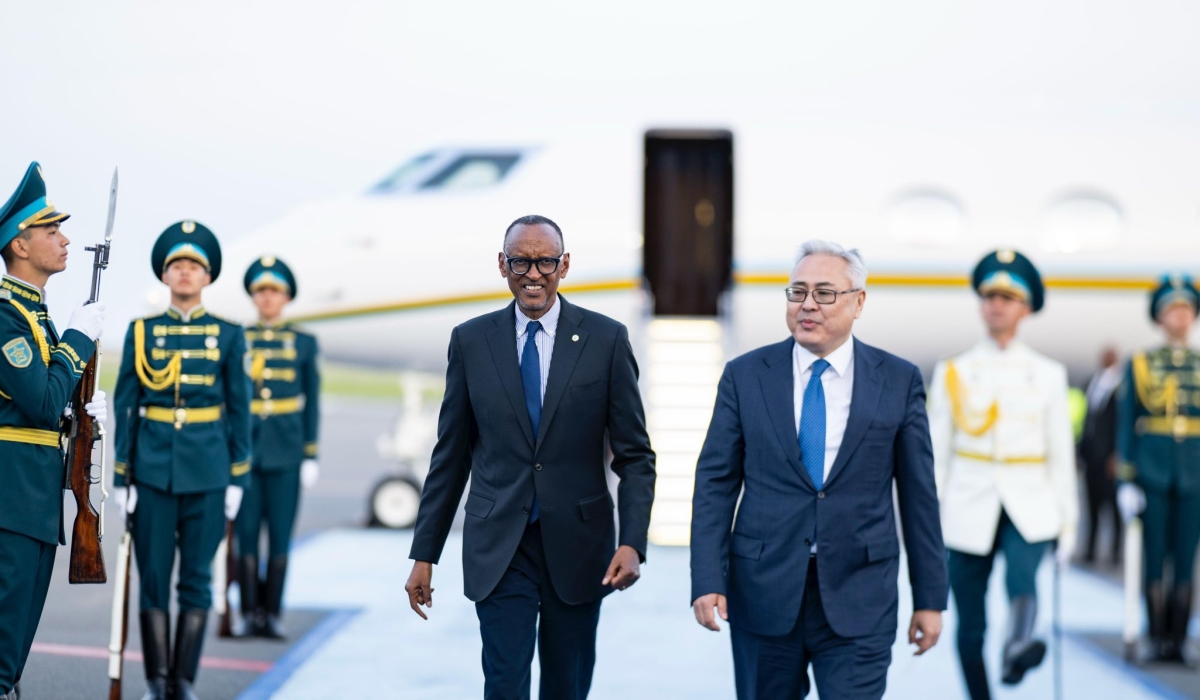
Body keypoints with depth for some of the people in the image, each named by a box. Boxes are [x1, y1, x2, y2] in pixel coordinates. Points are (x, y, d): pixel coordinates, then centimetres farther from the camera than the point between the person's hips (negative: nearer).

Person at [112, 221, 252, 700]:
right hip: (153, 470, 0)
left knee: (196, 577, 2)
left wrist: (238, 479, 1)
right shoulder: (142, 332, 5)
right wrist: (122, 476, -1)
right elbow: (125, 406, 5)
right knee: (153, 576, 1)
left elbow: (239, 410, 6)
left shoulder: (228, 336, 5)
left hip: (207, 471, 0)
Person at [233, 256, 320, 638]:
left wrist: (311, 456, 1)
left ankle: (272, 613, 8)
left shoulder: (303, 343, 6)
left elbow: (311, 403, 7)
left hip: (285, 450, 0)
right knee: (246, 532, 0)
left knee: (280, 534, 1)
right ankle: (249, 613, 7)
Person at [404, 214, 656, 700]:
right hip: (499, 550, 0)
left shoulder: (606, 339, -2)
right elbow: (450, 456, 7)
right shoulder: (471, 341, 2)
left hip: (576, 549, 0)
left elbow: (634, 455, -1)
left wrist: (632, 543, -14)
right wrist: (424, 554, 5)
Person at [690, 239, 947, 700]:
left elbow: (918, 494, 4)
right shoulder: (745, 376, 2)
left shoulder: (899, 381, 2)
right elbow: (715, 484, 1)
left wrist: (930, 597, 4)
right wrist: (708, 581, -8)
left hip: (858, 598, -1)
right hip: (764, 592, 1)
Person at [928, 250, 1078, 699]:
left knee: (1022, 577, -33)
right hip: (970, 511, 1)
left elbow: (1061, 452, 8)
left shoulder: (1048, 375, 7)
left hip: (1030, 508, -1)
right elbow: (935, 452, 6)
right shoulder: (953, 372, 6)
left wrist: (1068, 520, 4)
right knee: (970, 628, 3)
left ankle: (1017, 649, -56)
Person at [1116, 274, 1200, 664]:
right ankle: (1158, 639, 6)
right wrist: (1126, 481, -4)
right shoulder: (1140, 365, 4)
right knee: (1155, 559, 0)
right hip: (1152, 476, -2)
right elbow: (1125, 425, 3)